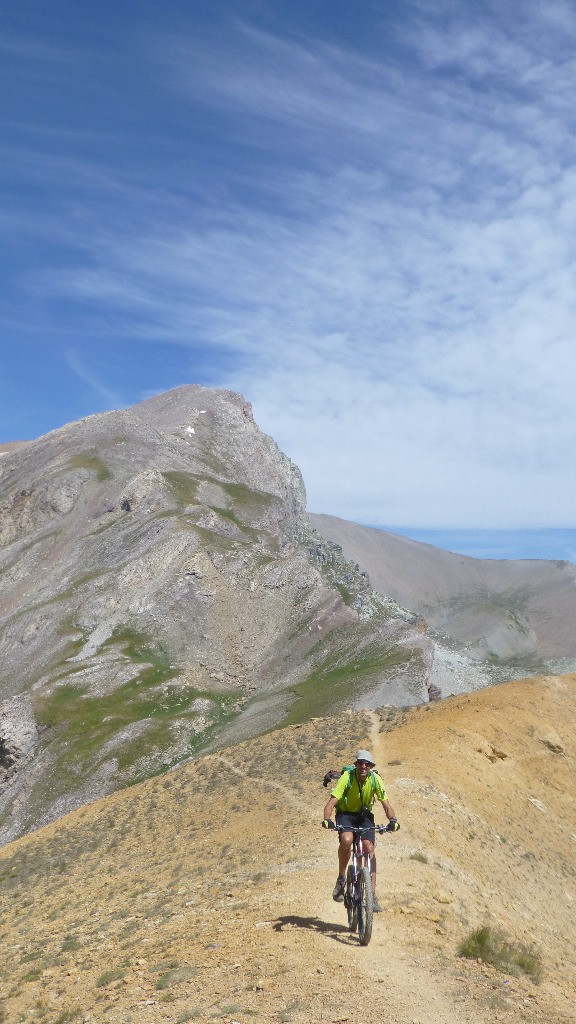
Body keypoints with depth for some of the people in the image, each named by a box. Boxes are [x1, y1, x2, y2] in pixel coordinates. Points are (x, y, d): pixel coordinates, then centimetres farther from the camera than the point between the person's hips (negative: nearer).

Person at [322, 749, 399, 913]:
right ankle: (341, 878, -8)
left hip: (364, 816, 2)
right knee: (347, 840, -31)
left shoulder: (375, 779, -19)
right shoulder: (347, 777, -26)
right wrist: (327, 820, -49)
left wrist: (392, 820, -39)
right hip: (346, 814, -2)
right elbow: (331, 802, -30)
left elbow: (386, 804, -18)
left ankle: (372, 895, -7)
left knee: (369, 848, -17)